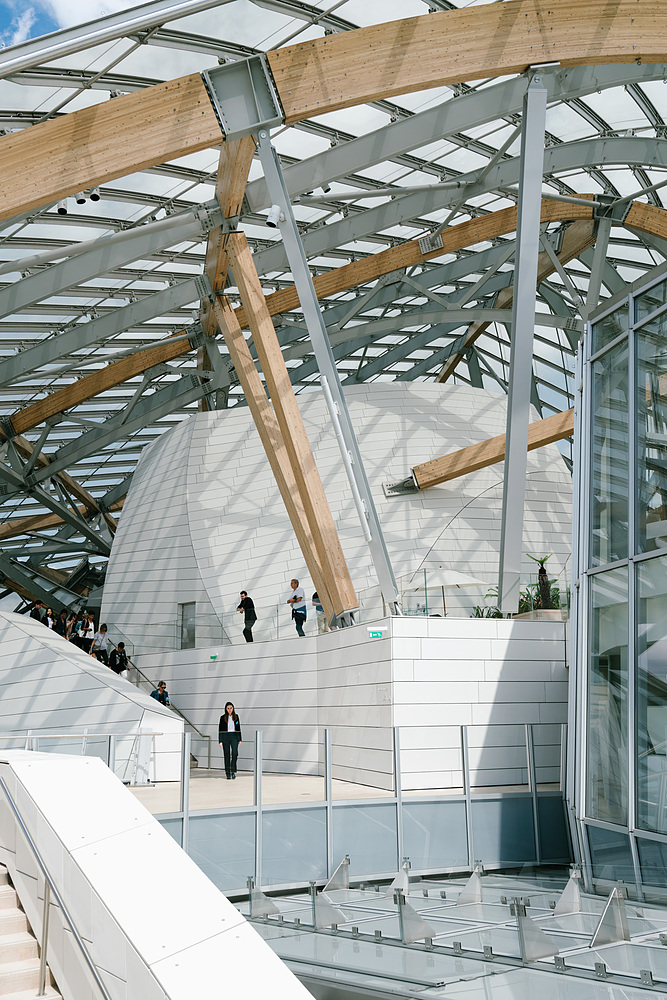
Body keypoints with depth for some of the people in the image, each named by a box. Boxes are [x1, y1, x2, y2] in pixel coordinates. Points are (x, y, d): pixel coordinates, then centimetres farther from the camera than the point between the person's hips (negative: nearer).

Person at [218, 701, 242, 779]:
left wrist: (240, 739, 9)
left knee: (234, 753, -18)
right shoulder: (223, 717, 0)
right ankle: (228, 774, 8)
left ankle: (233, 770, -1)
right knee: (227, 756, 1)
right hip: (225, 737, -1)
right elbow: (220, 730, 0)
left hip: (234, 737, 1)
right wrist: (220, 741, -6)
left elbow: (238, 728, 13)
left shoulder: (236, 717, 8)